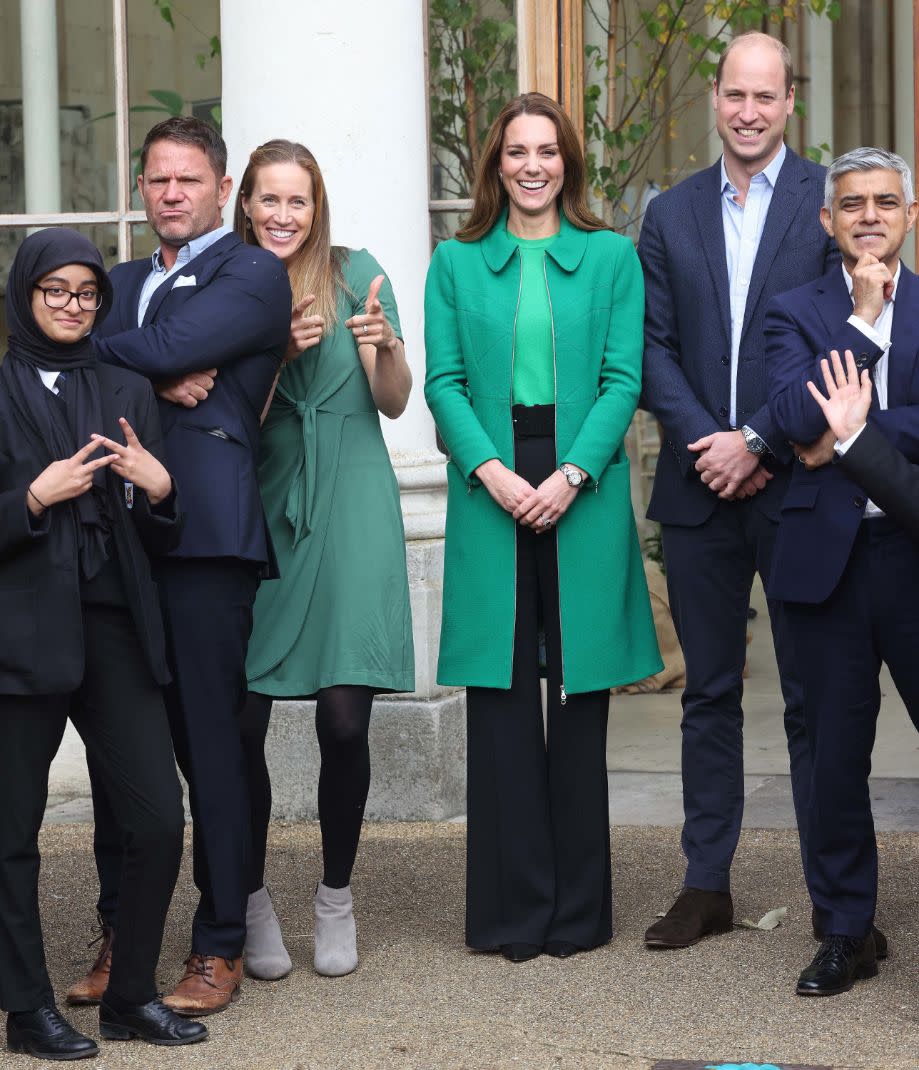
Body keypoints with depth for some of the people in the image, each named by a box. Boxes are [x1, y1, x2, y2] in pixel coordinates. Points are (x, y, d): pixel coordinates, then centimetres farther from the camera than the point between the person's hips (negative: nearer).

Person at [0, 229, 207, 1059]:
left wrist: (158, 487, -3)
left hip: (115, 630, 4)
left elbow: (160, 540, 16)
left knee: (160, 817, -2)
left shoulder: (128, 393, 15)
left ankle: (133, 995, 13)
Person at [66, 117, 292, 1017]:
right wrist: (161, 382, -9)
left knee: (210, 742, -2)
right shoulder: (125, 281, 23)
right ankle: (121, 936, 16)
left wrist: (97, 353, 5)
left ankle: (219, 947, 6)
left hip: (205, 536, -5)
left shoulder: (253, 277, 3)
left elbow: (161, 351, -11)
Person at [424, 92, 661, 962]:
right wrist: (493, 471, -12)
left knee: (580, 691, 3)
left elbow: (622, 379, 0)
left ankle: (578, 906, 13)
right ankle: (513, 907, 9)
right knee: (501, 693, 1)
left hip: (584, 489, 0)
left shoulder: (611, 258, 7)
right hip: (489, 490, 0)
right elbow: (443, 382, 3)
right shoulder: (456, 263, 9)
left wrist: (571, 476, -12)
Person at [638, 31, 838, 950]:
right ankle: (707, 884, 18)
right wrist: (705, 444, -9)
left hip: (796, 482, -3)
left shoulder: (829, 201, -1)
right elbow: (653, 348, 6)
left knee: (814, 697, 1)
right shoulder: (669, 216, 10)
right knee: (709, 693, 10)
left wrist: (757, 443, -13)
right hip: (700, 489, 3)